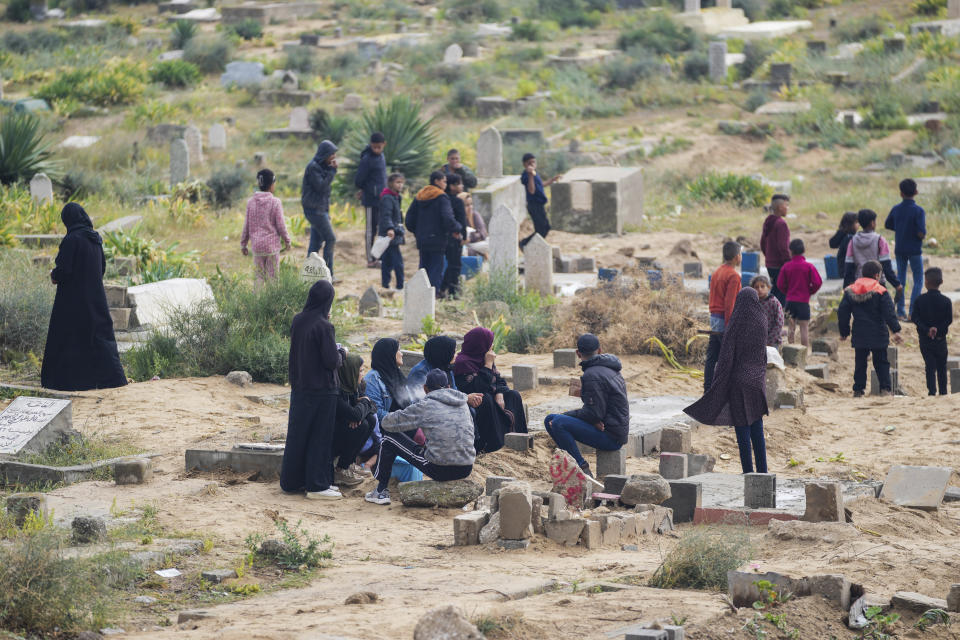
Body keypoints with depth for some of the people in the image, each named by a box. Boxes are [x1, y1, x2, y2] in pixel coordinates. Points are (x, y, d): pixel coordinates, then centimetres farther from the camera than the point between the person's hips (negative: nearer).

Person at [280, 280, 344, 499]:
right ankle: (317, 486, 7)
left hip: (299, 388, 6)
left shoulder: (298, 321, 1)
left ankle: (291, 481, 23)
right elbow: (332, 361, -19)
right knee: (320, 437, 3)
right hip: (322, 390, -6)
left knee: (298, 434, 14)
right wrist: (341, 352, 2)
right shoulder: (323, 327, -19)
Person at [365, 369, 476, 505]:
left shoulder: (425, 405, -4)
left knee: (389, 438, 12)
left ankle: (381, 492, 19)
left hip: (440, 470, -5)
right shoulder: (463, 404, 11)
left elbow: (387, 423, 2)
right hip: (466, 470, 5)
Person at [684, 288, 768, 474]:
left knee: (742, 428, 1)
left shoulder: (736, 324, -14)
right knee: (757, 428, 14)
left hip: (739, 379, -5)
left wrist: (719, 381, -12)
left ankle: (748, 471, 3)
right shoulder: (761, 320, 0)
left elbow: (727, 355, -15)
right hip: (757, 379, 5)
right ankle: (762, 470, 14)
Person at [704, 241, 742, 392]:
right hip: (725, 321, -9)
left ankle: (708, 390, 12)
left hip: (714, 319, 9)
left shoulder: (716, 273, 13)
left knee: (711, 357, 9)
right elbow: (729, 304, -20)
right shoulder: (733, 276, -15)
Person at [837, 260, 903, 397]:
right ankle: (885, 388, -3)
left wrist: (844, 332, 16)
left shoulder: (849, 291, 4)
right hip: (878, 335, -3)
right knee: (881, 363, 7)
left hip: (859, 336, 3)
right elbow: (889, 313, -14)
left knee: (860, 363, 12)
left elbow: (842, 313, 7)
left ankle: (858, 390, 10)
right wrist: (896, 330, -12)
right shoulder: (880, 292, -8)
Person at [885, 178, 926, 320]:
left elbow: (887, 225, 14)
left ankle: (900, 312, 13)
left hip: (899, 249, 4)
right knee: (918, 280, 6)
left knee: (900, 278, 14)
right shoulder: (918, 211, -16)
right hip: (914, 250, -4)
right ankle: (913, 312, -3)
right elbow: (921, 233, -22)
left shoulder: (896, 209, -1)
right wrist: (923, 233, 0)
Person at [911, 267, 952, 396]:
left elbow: (915, 318, -11)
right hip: (941, 339, 0)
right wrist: (938, 329, -11)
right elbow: (949, 320, -9)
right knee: (942, 367, 13)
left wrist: (926, 330, -16)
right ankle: (943, 391, 15)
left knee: (930, 366, 3)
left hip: (925, 338, 0)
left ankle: (932, 390, -8)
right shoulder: (946, 301, -5)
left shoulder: (920, 300, -5)